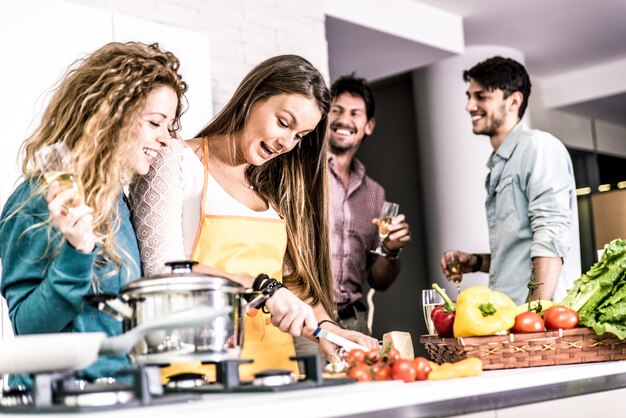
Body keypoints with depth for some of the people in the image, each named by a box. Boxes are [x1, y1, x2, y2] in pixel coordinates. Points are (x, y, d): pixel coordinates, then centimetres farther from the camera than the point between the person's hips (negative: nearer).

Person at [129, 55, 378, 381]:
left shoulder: (275, 188, 20)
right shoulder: (177, 161, 3)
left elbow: (295, 278, 17)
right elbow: (160, 268, -8)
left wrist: (325, 326, -2)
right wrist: (261, 287, -17)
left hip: (273, 361, 5)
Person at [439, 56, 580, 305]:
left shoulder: (539, 147, -6)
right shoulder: (497, 167, 19)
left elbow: (551, 238, -15)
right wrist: (477, 263, 10)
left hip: (540, 308, -7)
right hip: (506, 313, 7)